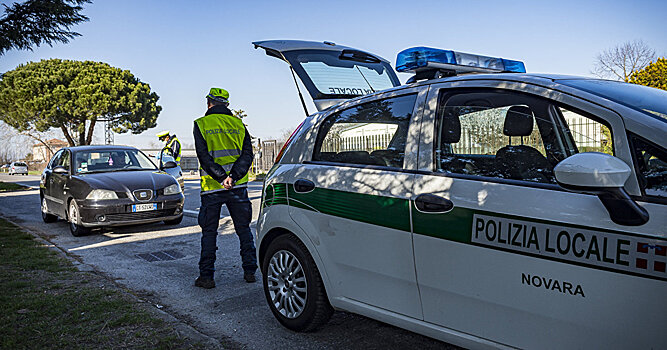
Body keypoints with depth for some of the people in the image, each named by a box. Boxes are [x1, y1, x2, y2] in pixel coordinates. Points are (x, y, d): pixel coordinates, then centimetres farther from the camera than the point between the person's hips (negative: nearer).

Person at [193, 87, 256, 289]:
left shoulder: (201, 124, -1)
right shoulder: (238, 124, 7)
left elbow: (204, 156, -13)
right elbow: (247, 154, -4)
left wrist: (222, 178, -17)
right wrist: (233, 176, -14)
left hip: (212, 188, -2)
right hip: (238, 187, 3)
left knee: (209, 232, 6)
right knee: (243, 229, 12)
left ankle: (206, 277, 8)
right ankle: (250, 272, 15)